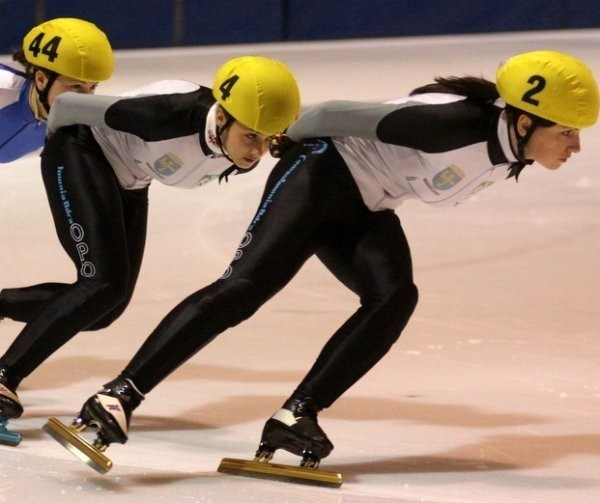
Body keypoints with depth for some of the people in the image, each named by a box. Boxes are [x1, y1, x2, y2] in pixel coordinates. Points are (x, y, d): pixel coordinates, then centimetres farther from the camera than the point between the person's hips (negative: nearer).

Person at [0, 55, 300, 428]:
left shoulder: (241, 157, -18)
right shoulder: (177, 114, -38)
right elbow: (68, 103, -25)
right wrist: (59, 139, -5)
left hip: (129, 183, 7)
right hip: (82, 157, -7)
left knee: (106, 306, 7)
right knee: (104, 284, -22)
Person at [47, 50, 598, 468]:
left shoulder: (509, 154, -2)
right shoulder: (458, 123, -31)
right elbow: (358, 118, -22)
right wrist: (282, 132, -10)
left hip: (365, 210, 8)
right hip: (323, 174, -8)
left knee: (395, 298, -18)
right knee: (245, 286, -22)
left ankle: (296, 416, -20)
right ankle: (120, 395, -27)